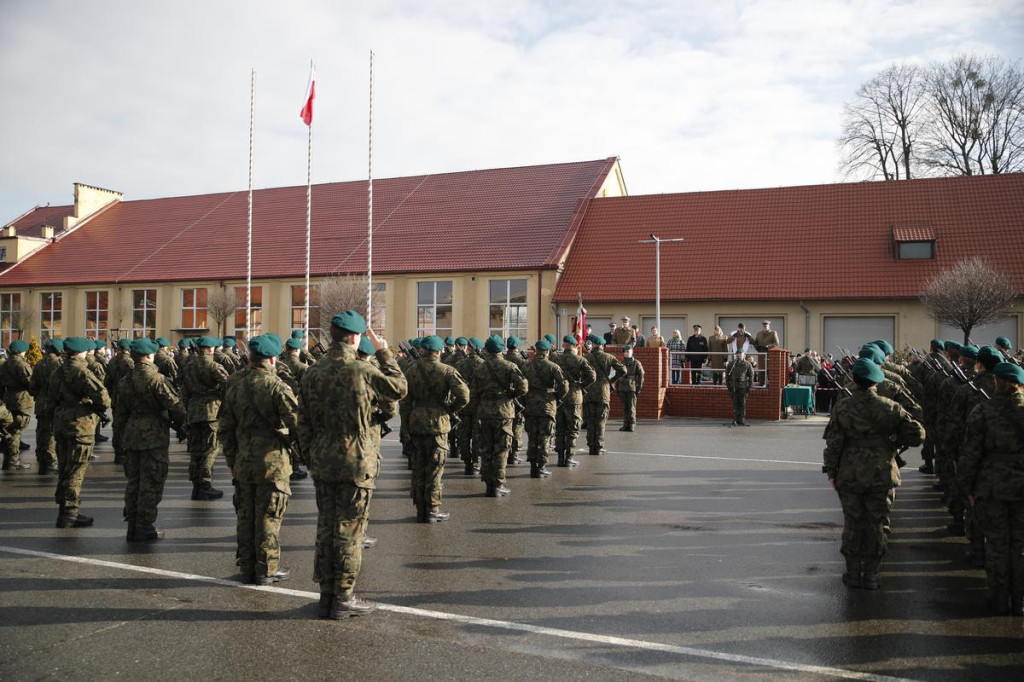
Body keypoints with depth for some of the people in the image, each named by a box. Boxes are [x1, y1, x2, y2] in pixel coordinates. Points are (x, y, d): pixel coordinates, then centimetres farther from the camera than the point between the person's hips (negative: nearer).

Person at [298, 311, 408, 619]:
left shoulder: (311, 373, 3)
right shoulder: (362, 371, -14)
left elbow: (303, 423, 7)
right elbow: (400, 388, 1)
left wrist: (310, 458, 17)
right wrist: (384, 352, 8)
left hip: (323, 463, 6)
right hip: (355, 461, -5)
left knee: (326, 528, 13)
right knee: (349, 531, 3)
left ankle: (326, 595, 22)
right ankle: (343, 598, 10)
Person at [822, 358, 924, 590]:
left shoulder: (842, 408, -8)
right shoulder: (889, 408, -7)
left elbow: (833, 444, -8)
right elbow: (917, 434, -4)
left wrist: (831, 472, 2)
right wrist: (896, 440, 14)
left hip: (849, 476, 0)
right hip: (881, 476, 0)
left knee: (853, 524, 11)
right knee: (875, 525, 11)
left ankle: (853, 573, 18)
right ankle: (870, 575, 17)